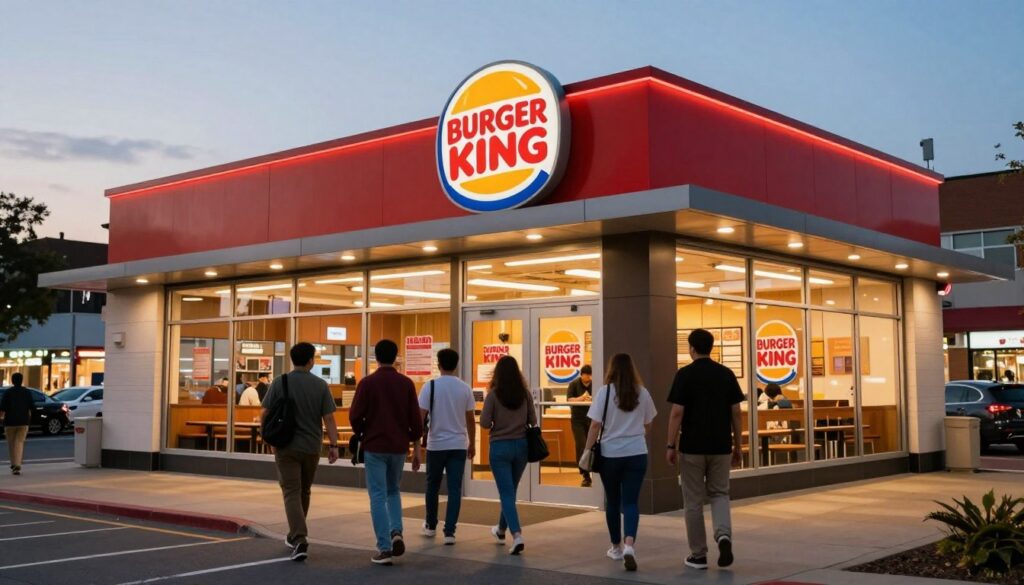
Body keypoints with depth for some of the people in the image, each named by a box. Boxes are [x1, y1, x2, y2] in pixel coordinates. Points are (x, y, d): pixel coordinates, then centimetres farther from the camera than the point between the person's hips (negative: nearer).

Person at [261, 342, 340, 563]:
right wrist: (334, 445, -3)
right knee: (304, 492, 19)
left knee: (292, 493, -2)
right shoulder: (320, 385, -4)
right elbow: (329, 418, -7)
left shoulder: (280, 383, -5)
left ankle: (299, 540, -17)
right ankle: (295, 535, 33)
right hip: (311, 447, 2)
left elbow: (265, 414, -2)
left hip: (286, 447, -2)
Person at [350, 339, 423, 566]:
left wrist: (361, 434, 13)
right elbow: (415, 419, 0)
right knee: (393, 491, 22)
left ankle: (384, 548, -2)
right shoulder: (406, 383, 1)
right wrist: (416, 448, 8)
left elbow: (355, 415, -8)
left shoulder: (367, 382, -7)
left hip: (374, 447, -3)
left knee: (378, 496, 2)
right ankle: (396, 532, 0)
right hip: (399, 447, 3)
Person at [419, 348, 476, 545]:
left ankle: (431, 526, 31)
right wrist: (472, 444, 15)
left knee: (432, 485, 17)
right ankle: (450, 531, -2)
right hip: (459, 445, 1)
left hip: (436, 444, -1)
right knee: (454, 488, 3)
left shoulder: (430, 386, -6)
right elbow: (471, 419, 5)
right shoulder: (465, 388, 1)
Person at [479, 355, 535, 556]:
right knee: (510, 491, 21)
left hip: (500, 447, -4)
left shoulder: (493, 394, -11)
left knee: (507, 494, -1)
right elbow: (533, 421, 3)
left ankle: (517, 535, -15)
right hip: (521, 445, 4)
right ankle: (501, 530, 38)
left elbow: (484, 423, -13)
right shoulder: (525, 394, -2)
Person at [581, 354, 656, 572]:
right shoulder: (642, 393, 3)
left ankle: (617, 546, 27)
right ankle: (629, 545, -19)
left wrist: (588, 451, 0)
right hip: (637, 454, 1)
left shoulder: (604, 392, -6)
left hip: (610, 454, -1)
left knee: (613, 501, 14)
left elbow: (596, 425, -9)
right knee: (631, 501, 1)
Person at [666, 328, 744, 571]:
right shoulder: (726, 374, 3)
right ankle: (724, 535, -10)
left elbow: (677, 413, -12)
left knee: (694, 501, 7)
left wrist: (670, 446, -5)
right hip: (720, 446, 3)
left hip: (692, 447, -3)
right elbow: (736, 412, 2)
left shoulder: (685, 374, -8)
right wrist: (738, 445, 11)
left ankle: (698, 555, 10)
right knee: (719, 494, 16)